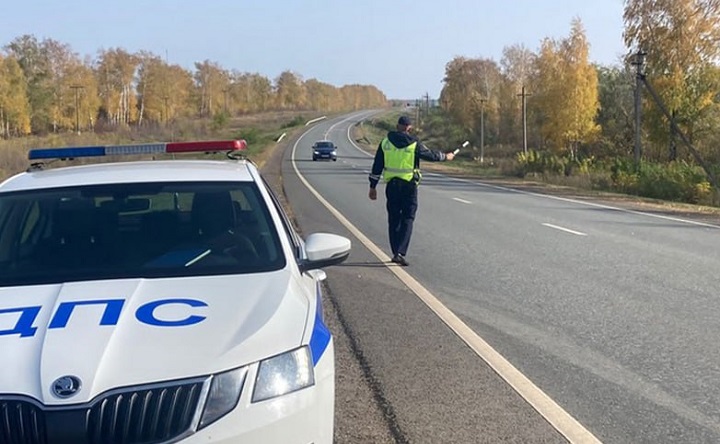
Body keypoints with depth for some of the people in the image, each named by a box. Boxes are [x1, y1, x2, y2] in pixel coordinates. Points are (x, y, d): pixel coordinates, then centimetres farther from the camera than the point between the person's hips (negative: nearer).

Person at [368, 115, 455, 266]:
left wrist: (373, 187, 10)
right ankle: (401, 252, -11)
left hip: (391, 185, 3)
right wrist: (446, 156, 24)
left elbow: (377, 166, 5)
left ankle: (396, 253, 16)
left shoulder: (385, 142, 3)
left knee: (393, 220, 12)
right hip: (409, 186, -3)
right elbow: (430, 155, 5)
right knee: (407, 219, 1)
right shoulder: (414, 144, -6)